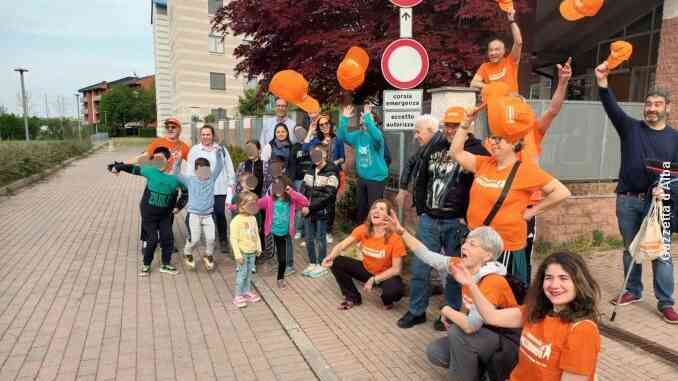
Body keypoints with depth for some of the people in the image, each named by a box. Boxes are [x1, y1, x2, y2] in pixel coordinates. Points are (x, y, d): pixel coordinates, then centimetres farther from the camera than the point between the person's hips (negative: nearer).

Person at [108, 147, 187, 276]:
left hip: (165, 214, 2)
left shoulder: (175, 177, -10)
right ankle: (146, 265, 20)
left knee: (167, 237, 4)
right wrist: (118, 167, 2)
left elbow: (187, 190, 4)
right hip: (148, 213, -2)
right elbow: (133, 168, 0)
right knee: (152, 239, 0)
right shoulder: (150, 171, -13)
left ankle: (166, 264, 21)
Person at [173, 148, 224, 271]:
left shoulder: (212, 178, 3)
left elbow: (219, 167, -3)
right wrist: (178, 162, -20)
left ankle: (208, 256, 26)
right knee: (194, 238, -3)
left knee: (211, 238, -1)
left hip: (208, 214, 2)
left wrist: (218, 154, -18)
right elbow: (177, 174, -5)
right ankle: (187, 254, 28)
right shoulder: (190, 180, -1)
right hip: (194, 214, -2)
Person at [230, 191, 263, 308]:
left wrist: (259, 248, 12)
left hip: (252, 252, 6)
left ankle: (247, 292, 29)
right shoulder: (236, 221, -18)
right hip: (243, 253, -6)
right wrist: (237, 254, -19)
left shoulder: (253, 219, 3)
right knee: (241, 274, 1)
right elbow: (233, 238, -18)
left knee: (249, 273, 16)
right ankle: (238, 296, 13)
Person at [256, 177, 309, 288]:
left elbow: (305, 202, -17)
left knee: (283, 259, 6)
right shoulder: (269, 199, -8)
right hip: (272, 232, 0)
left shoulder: (291, 200, -6)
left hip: (284, 233, 1)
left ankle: (280, 278, 30)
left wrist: (292, 192, -24)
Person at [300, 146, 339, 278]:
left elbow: (328, 195, -16)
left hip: (321, 212, -6)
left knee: (320, 238, 5)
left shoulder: (331, 172, -10)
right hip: (308, 211, 6)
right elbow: (303, 188, 12)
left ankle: (321, 265, 19)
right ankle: (312, 263, 27)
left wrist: (310, 207, -17)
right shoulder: (310, 171, 12)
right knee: (309, 239, 12)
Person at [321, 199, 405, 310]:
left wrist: (374, 280, -24)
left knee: (395, 290, -37)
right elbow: (342, 245, -17)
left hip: (385, 275, -4)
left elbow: (396, 269, -20)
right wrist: (331, 256, -38)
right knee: (336, 262, -12)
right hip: (365, 269, 4)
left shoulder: (395, 237, -23)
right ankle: (353, 298, 8)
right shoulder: (363, 229, -13)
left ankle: (387, 300, 5)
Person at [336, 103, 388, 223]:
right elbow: (343, 136, -1)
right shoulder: (358, 135, 5)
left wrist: (367, 117, -39)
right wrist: (344, 119, -13)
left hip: (376, 179, -7)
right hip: (362, 178, 7)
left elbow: (377, 136, -38)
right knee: (361, 207, 20)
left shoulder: (376, 135, -14)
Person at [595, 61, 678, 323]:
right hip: (627, 199, 1)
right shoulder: (630, 127, 4)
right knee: (630, 248, 11)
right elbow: (611, 107, -11)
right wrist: (603, 82, -26)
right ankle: (633, 291, 26)